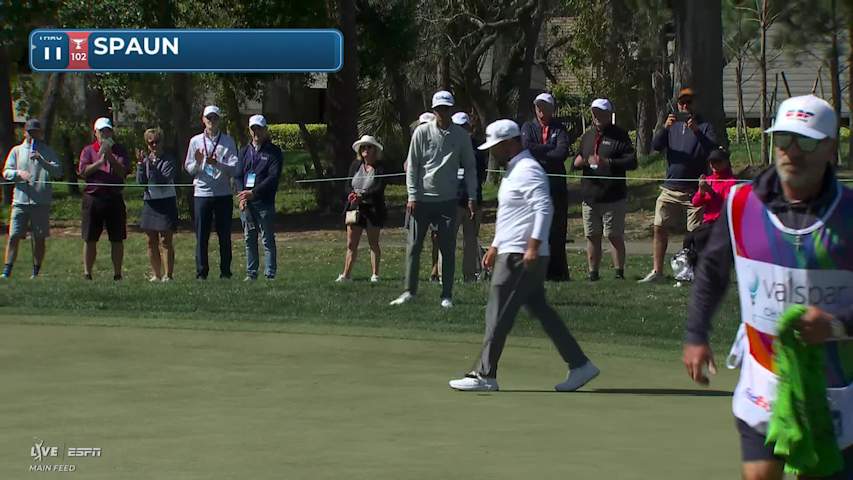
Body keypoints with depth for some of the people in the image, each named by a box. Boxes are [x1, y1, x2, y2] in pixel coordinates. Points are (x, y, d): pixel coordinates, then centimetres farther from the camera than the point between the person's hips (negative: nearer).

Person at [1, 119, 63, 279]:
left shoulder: (48, 152, 9)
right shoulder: (17, 151, 13)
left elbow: (58, 172, -3)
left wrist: (42, 161, -16)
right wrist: (19, 173, -14)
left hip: (41, 201, 0)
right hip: (20, 200, 0)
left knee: (39, 238, 2)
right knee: (13, 236, -5)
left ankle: (36, 272, 10)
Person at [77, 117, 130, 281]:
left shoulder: (120, 150, 9)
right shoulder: (88, 150, 9)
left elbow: (122, 172, -3)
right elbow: (82, 172, -4)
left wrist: (110, 157, -14)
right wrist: (99, 162, -13)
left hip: (115, 198, 0)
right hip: (93, 198, 0)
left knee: (117, 239, 1)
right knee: (90, 239, 2)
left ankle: (117, 273, 7)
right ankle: (87, 273, 8)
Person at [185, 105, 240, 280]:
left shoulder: (228, 141, 4)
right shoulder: (195, 141, 8)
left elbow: (235, 169, -4)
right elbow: (188, 169, 10)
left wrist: (217, 164, -20)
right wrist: (198, 162, -11)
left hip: (223, 194, -1)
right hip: (202, 193, 1)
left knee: (224, 235, 3)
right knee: (201, 236, 0)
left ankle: (225, 271, 9)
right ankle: (201, 272, 5)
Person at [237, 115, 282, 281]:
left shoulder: (273, 152, 1)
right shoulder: (244, 151, 16)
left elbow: (273, 177, -8)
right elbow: (238, 174, 13)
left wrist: (254, 192, -15)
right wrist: (242, 194, -4)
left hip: (264, 201, -4)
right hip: (246, 202, 4)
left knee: (267, 239, -4)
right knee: (249, 239, 7)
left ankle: (270, 274, -2)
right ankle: (251, 273, 12)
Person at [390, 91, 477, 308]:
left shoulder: (461, 135, 2)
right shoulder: (422, 132, 0)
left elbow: (470, 166, 9)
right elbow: (412, 165, 2)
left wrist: (472, 197, 2)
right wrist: (412, 195, -4)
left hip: (447, 200, 0)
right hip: (422, 199, 0)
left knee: (448, 249, 1)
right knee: (414, 246, 2)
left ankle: (447, 295, 7)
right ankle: (410, 291, 11)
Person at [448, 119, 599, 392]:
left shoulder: (528, 170, -13)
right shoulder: (513, 171, 20)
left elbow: (544, 209, -23)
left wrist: (533, 246, -29)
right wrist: (495, 247, 27)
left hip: (521, 257, -10)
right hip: (511, 254, 10)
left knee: (498, 315, -6)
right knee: (541, 311, 10)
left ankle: (484, 375, -2)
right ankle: (580, 366, 12)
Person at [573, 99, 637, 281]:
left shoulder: (619, 136, -2)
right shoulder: (587, 136, 18)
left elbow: (632, 161, -11)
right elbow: (578, 161, 28)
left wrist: (607, 162, -20)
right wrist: (579, 161, 3)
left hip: (613, 197, -6)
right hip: (590, 196, 6)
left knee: (615, 236, -3)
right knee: (592, 237, 7)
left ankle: (619, 273, 3)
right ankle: (593, 273, 14)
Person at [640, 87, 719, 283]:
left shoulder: (704, 126, 2)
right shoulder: (673, 125, 13)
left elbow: (713, 148, -14)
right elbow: (656, 146, 0)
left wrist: (697, 131, -28)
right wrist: (665, 128, -18)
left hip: (694, 191, -4)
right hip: (670, 189, 4)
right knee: (660, 228, 1)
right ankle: (657, 271, 7)